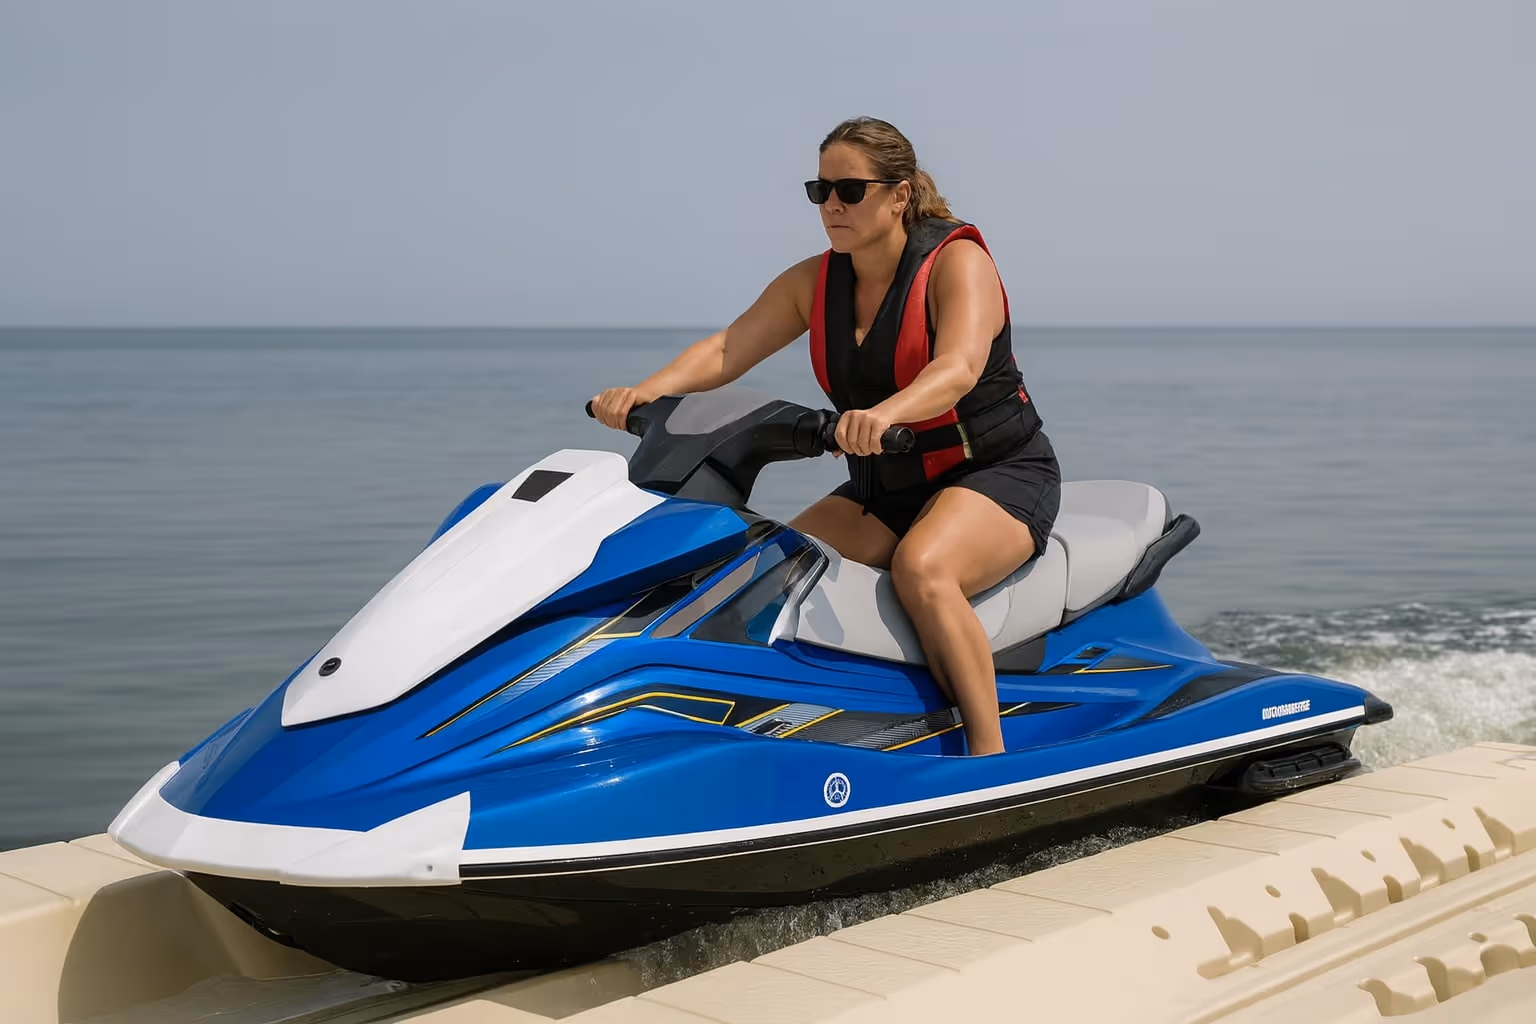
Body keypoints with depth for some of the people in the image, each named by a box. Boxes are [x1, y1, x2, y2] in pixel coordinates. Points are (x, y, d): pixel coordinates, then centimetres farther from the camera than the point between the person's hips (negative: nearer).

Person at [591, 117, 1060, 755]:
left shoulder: (958, 261, -14)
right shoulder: (814, 282, 5)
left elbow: (958, 368, -32)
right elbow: (725, 349, -6)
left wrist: (883, 413, -54)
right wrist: (647, 391, -26)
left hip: (999, 472, -6)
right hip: (883, 490, 6)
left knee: (921, 569, -36)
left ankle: (990, 757, -29)